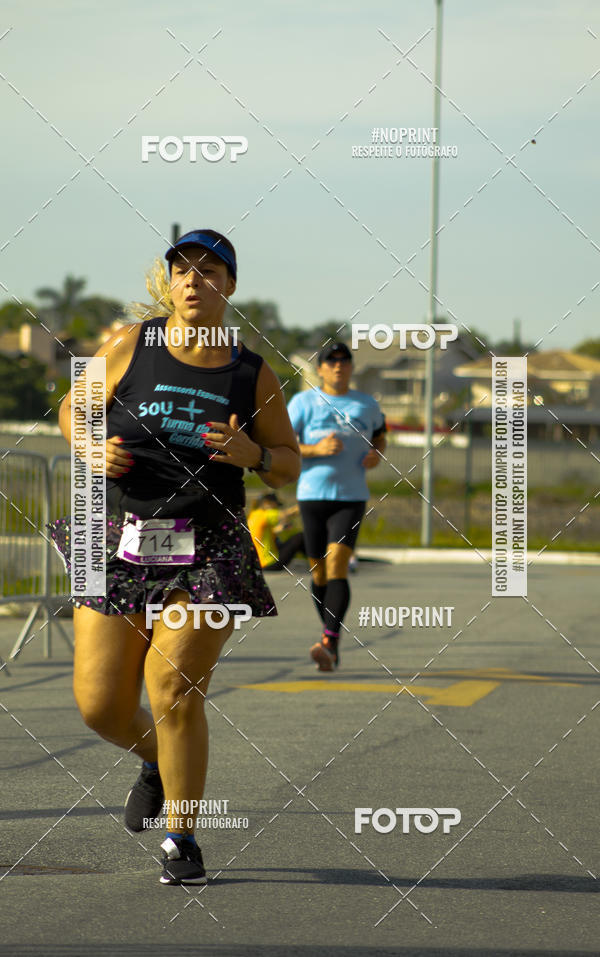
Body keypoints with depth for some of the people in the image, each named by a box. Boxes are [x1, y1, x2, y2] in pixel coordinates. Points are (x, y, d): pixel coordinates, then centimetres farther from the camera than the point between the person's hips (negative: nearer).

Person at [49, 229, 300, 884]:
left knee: (175, 690, -14)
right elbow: (73, 411, 14)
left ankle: (181, 840, 5)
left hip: (208, 554, -1)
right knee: (99, 703, 0)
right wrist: (95, 450, -7)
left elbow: (289, 467, 11)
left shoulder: (253, 375, 2)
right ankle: (156, 761, 36)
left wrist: (251, 454, -11)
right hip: (120, 543, 2)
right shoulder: (129, 347, 1)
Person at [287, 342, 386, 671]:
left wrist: (377, 454, 5)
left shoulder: (366, 404, 11)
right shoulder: (303, 402, 3)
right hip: (312, 495, 1)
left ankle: (328, 643, -28)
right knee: (319, 572, 7)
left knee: (337, 563, -18)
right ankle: (333, 634, 28)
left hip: (351, 498, -1)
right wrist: (316, 449, -17)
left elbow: (380, 436, 28)